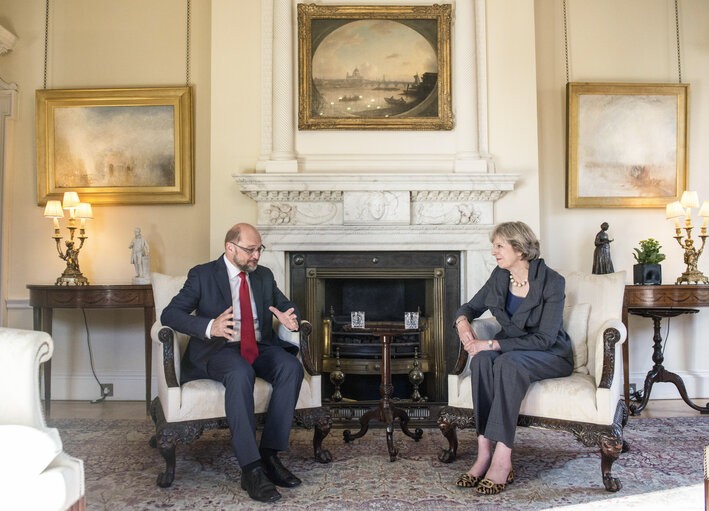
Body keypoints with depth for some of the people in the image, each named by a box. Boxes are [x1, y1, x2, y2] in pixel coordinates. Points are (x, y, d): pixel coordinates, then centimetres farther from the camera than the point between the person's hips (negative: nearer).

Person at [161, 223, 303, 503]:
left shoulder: (264, 275, 15)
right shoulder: (202, 275, 0)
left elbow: (287, 306, 20)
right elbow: (169, 314, -9)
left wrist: (290, 319, -8)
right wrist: (209, 327, -29)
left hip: (260, 347, 5)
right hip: (219, 350, -4)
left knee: (291, 367, -27)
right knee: (241, 372, -38)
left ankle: (269, 454, -23)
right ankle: (250, 469, -36)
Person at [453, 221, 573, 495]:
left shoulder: (551, 282, -16)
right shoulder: (500, 276, 2)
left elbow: (544, 338, -21)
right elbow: (471, 306, 14)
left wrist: (493, 344, -27)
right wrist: (463, 320, -11)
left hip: (550, 355, -5)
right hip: (510, 348, 5)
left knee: (509, 362, -37)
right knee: (482, 359, -30)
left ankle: (502, 458, -38)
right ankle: (485, 451, -34)